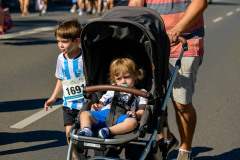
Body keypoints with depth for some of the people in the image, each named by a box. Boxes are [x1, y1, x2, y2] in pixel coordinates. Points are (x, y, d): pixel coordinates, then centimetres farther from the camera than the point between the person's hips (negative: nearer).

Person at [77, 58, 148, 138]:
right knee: (85, 114, -18)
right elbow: (102, 102, 31)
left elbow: (141, 111, 13)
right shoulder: (112, 91, 33)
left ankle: (108, 131, -52)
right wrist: (97, 107, 6)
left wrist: (136, 114, -11)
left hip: (122, 116, -4)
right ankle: (86, 130, -44)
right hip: (104, 112, 4)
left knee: (133, 122, -39)